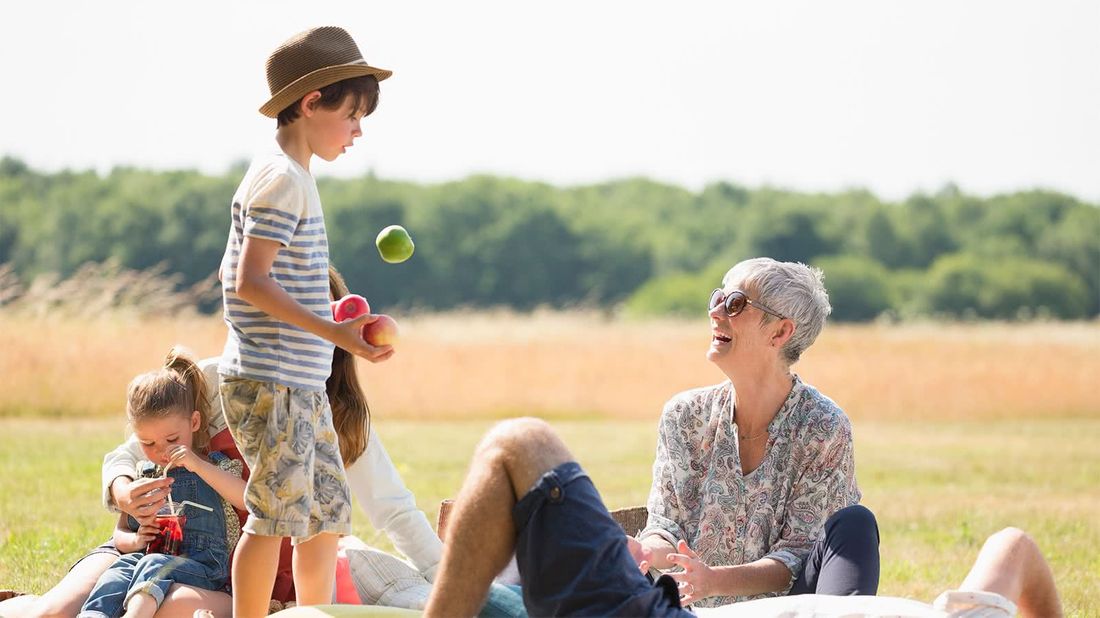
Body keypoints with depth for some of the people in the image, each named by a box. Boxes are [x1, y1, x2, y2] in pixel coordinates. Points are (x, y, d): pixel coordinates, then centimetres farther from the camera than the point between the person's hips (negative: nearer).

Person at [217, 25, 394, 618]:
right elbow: (250, 280, -22)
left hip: (302, 386, 10)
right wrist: (331, 331, -26)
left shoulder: (288, 178, 17)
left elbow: (231, 274, 22)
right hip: (269, 381, -10)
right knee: (275, 514, -8)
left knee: (327, 510, 13)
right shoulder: (283, 181, -14)